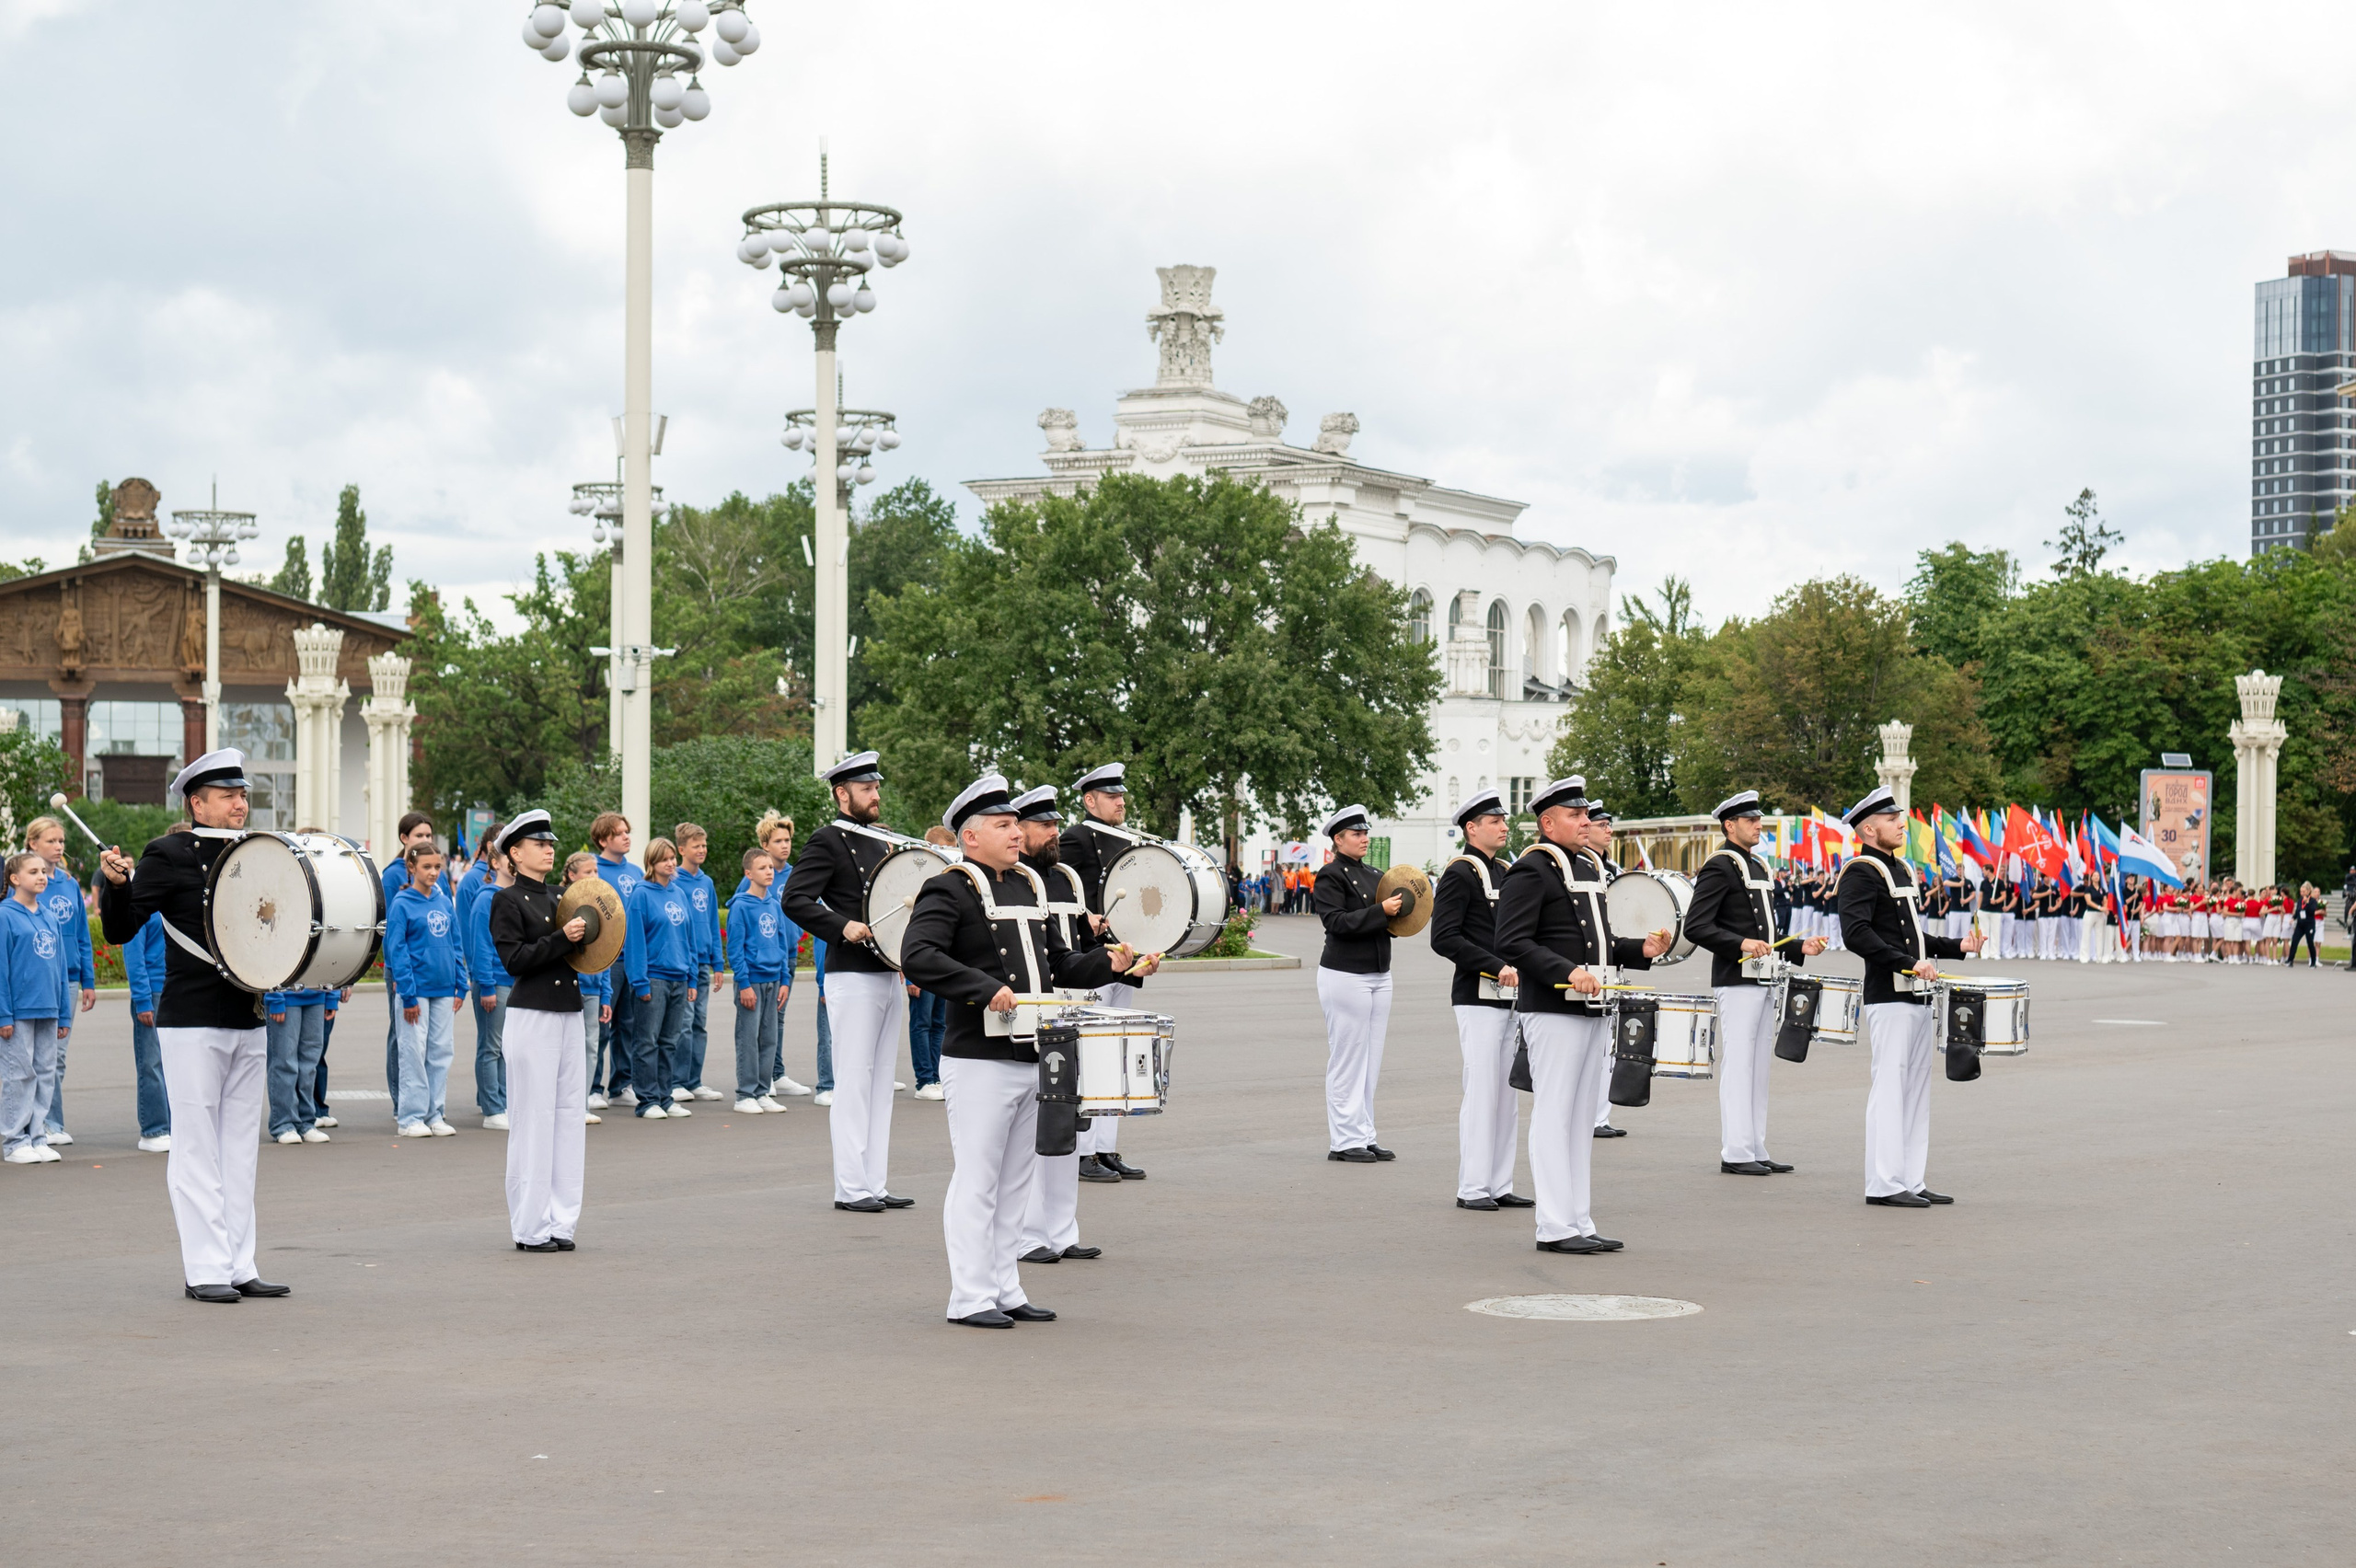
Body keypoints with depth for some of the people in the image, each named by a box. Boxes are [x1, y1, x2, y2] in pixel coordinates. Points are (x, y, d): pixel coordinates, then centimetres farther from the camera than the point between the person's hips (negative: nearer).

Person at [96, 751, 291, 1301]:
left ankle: (239, 1266, 14)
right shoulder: (170, 856, -6)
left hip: (248, 1023, 7)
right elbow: (120, 930, -11)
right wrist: (116, 884, -28)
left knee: (240, 1148, 9)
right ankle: (205, 1270, 0)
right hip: (191, 1023, -7)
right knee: (198, 1148, -3)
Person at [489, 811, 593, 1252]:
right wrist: (563, 938, -21)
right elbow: (514, 960, -15)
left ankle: (558, 1221, 13)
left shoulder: (556, 899, 15)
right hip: (531, 1015, -8)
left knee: (569, 1116, 7)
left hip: (568, 1014, 8)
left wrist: (588, 935, 2)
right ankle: (531, 1227, 1)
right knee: (534, 1120, -5)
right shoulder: (506, 900, -5)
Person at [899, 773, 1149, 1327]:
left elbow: (1058, 965, 24)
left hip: (1031, 1060, 8)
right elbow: (917, 956, -22)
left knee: (1015, 1182, 13)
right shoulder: (950, 891, -8)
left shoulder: (1029, 888, 17)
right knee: (976, 1182, -4)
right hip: (979, 1063, -8)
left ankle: (1005, 1290, 20)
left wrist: (1107, 963, 6)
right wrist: (986, 989, -28)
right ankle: (969, 1298, 2)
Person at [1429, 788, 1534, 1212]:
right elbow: (1444, 939, -17)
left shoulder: (1504, 872, 18)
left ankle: (1500, 1185, 14)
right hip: (1478, 998, -8)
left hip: (1511, 998, 8)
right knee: (1481, 1091, -8)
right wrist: (1498, 968, -22)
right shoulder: (1460, 873, -8)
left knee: (1507, 1095, 9)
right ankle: (1472, 1188, -3)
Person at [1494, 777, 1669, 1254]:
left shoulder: (1587, 869, 19)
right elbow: (1512, 943, -18)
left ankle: (1579, 1223, 15)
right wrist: (1568, 972, -27)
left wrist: (1640, 950, 8)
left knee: (1581, 1120, 11)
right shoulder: (1531, 871, -9)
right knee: (1554, 1117, -6)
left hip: (1592, 1012, 9)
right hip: (1553, 1013, -9)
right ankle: (1555, 1227, -5)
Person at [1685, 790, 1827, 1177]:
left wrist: (1799, 948, 13)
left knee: (1758, 1068, 11)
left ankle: (1756, 1149, 15)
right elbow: (1696, 925, -18)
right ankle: (1735, 1153, -6)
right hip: (1737, 982, -9)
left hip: (1763, 981, 9)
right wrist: (1742, 944, -27)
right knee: (1738, 1066, -8)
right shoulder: (1719, 867, -9)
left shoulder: (1756, 868, 20)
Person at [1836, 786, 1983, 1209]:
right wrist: (1909, 963, -27)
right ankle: (1884, 1185, -5)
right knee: (1889, 1088, -7)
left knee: (1917, 1090, 11)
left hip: (1917, 998, 10)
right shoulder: (1861, 873, -11)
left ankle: (1911, 1181, 16)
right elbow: (1856, 934, -23)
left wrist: (1957, 947, 14)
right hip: (1889, 999, -10)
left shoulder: (1900, 869, 18)